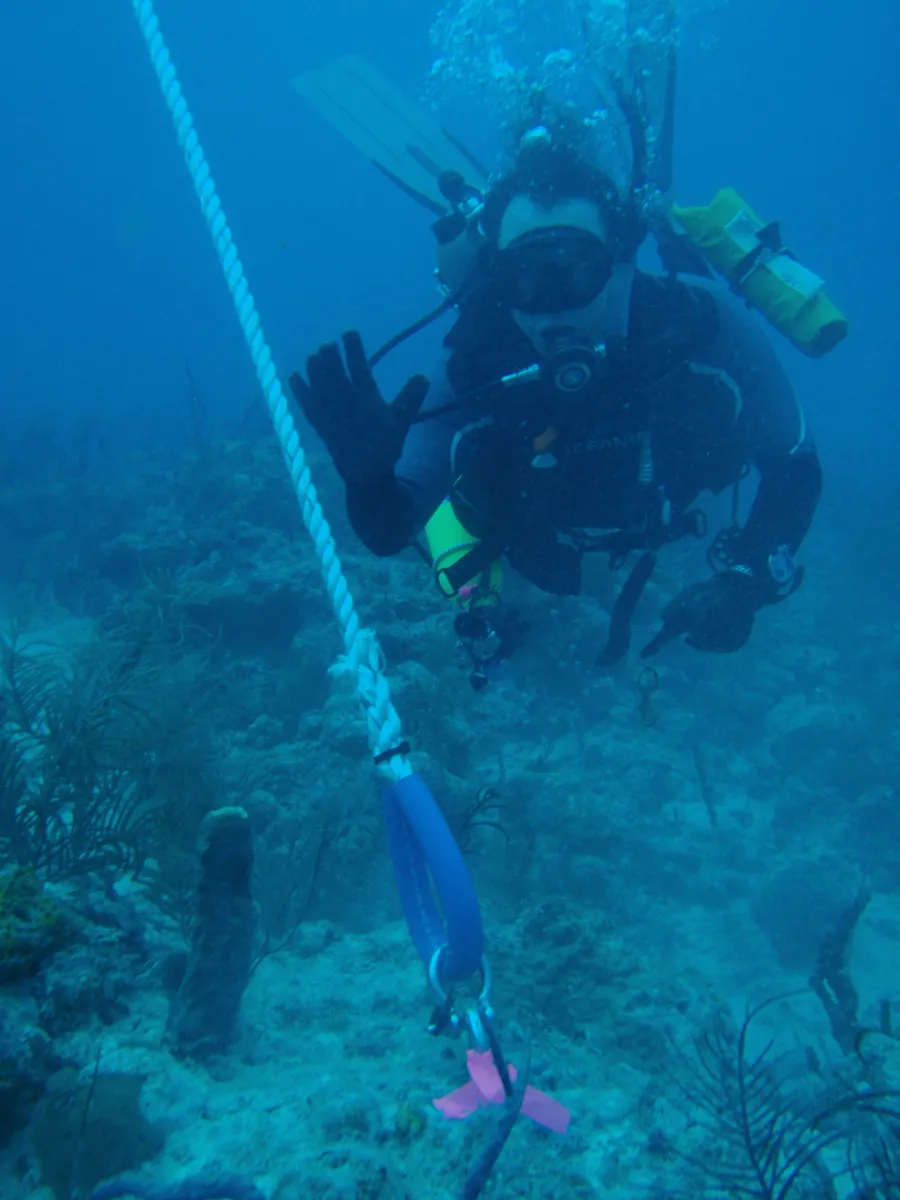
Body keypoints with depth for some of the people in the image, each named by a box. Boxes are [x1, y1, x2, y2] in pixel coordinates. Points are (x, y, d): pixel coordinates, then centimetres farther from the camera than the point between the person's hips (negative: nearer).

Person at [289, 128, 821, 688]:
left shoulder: (709, 328, -40)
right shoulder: (473, 373, -41)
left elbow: (796, 467, -25)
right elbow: (387, 533, -38)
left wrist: (745, 583, -41)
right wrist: (369, 474, -62)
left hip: (657, 519, 2)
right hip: (533, 536, -1)